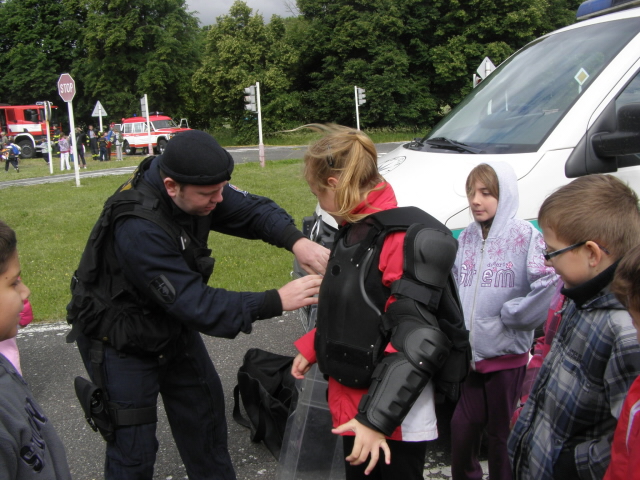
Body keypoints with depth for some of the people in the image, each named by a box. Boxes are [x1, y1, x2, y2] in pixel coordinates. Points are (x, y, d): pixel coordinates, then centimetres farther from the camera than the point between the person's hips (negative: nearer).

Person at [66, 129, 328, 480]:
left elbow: (251, 209, -10)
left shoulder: (196, 187, -16)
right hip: (122, 342, -8)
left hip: (172, 326, 8)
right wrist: (276, 302, -38)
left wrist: (296, 241, -30)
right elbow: (195, 303, -37)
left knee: (205, 411, 19)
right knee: (133, 445, -1)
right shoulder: (137, 227, -38)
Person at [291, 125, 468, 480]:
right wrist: (312, 348, 18)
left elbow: (416, 341, -27)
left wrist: (377, 418, -27)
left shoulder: (404, 240, -23)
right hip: (352, 405, 9)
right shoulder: (353, 232, 6)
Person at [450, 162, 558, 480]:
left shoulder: (525, 236, -11)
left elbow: (549, 284, -23)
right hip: (467, 355, 5)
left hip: (506, 357, -4)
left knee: (501, 436, 10)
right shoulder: (465, 239, 6)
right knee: (461, 430, 13)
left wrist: (509, 315, -18)